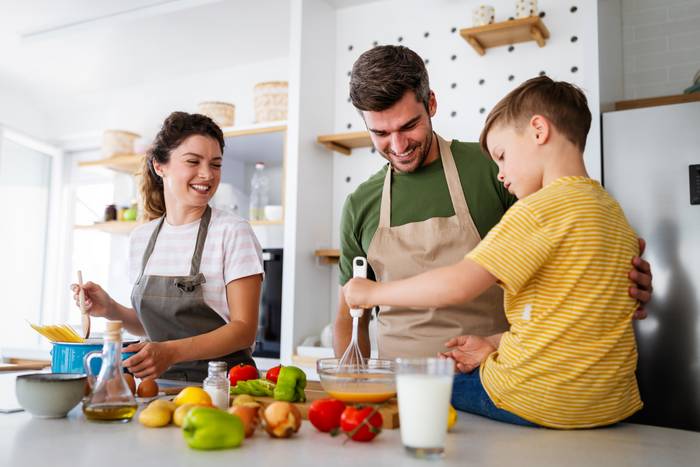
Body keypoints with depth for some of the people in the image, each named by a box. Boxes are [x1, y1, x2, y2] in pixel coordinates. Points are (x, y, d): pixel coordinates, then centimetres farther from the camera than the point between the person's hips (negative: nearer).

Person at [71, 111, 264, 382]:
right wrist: (111, 310, -1)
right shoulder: (140, 238, 7)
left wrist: (172, 351, -25)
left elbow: (244, 329, -13)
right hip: (159, 384, 5)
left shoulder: (232, 232, -10)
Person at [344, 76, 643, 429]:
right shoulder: (614, 212, 11)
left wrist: (373, 292, -9)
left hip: (539, 404, -8)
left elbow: (457, 285, -22)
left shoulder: (542, 207, -16)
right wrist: (495, 345, 12)